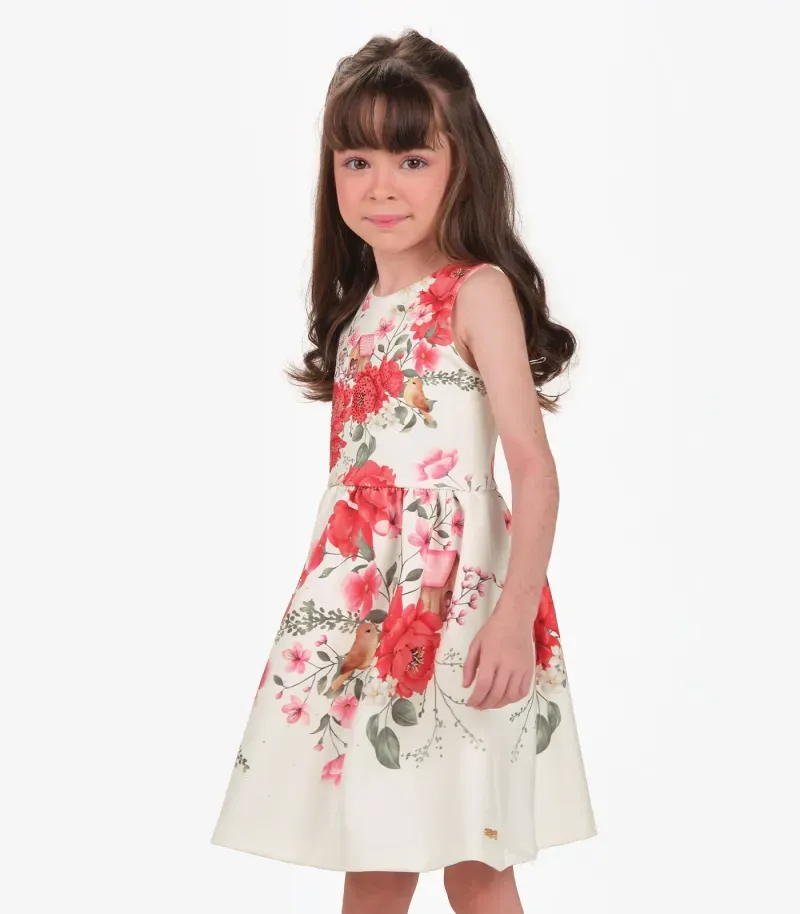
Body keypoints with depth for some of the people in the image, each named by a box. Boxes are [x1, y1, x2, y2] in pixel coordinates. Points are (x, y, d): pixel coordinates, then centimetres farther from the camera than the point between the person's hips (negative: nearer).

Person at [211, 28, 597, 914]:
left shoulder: (477, 291, -8)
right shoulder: (358, 310, 13)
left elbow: (534, 465, -14)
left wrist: (516, 613, -22)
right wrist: (326, 601, 14)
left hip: (456, 595, -6)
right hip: (358, 604, 7)